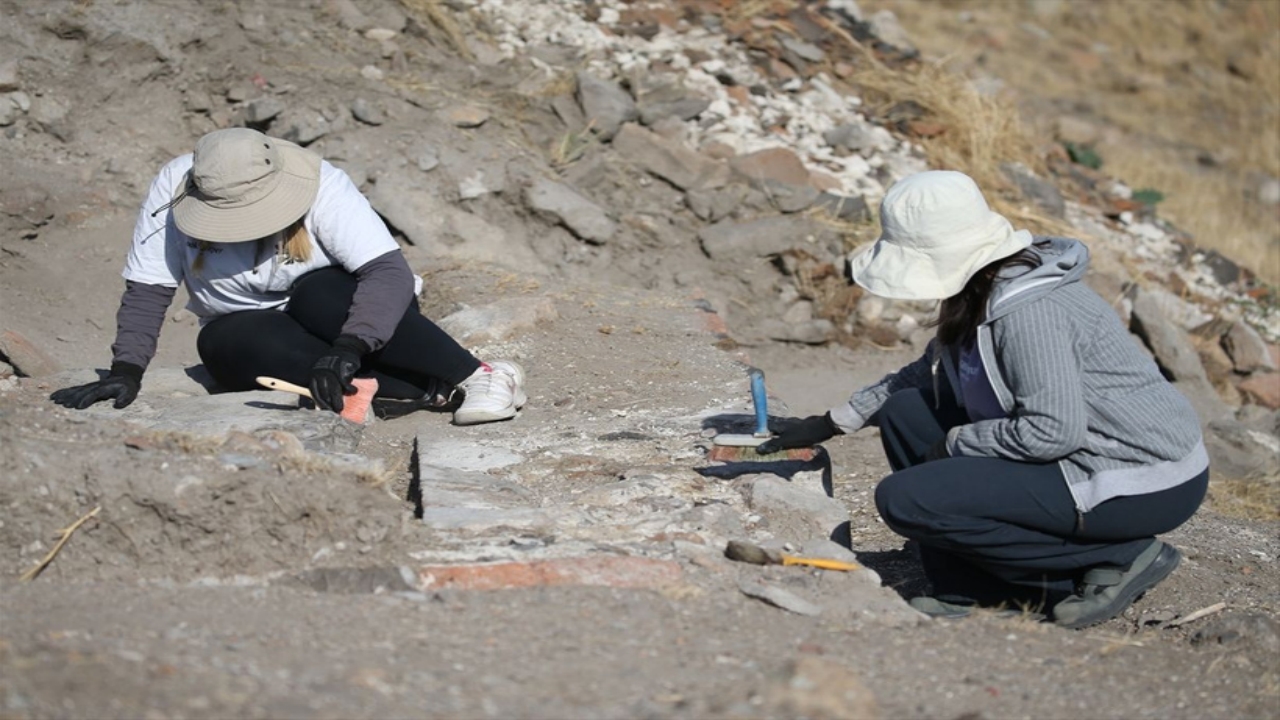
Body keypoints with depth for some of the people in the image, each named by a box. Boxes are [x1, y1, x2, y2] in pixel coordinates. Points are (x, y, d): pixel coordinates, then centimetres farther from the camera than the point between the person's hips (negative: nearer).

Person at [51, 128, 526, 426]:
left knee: (319, 293, -36)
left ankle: (477, 377, -36)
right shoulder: (174, 189, -21)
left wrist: (348, 347, -51)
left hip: (335, 310, -3)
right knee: (225, 341, -33)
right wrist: (125, 372, -28)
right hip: (246, 330, 3)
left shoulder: (321, 187, -26)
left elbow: (392, 273, -36)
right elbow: (147, 292, -15)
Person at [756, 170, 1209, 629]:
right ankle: (973, 588, 7)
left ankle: (1121, 557, -8)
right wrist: (834, 422, 21)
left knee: (904, 499, -15)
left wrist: (954, 443, -13)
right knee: (904, 412, 7)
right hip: (1084, 459, 10)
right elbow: (928, 373, 23)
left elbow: (1053, 431, -28)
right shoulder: (978, 297, 7)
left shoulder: (1028, 311, -23)